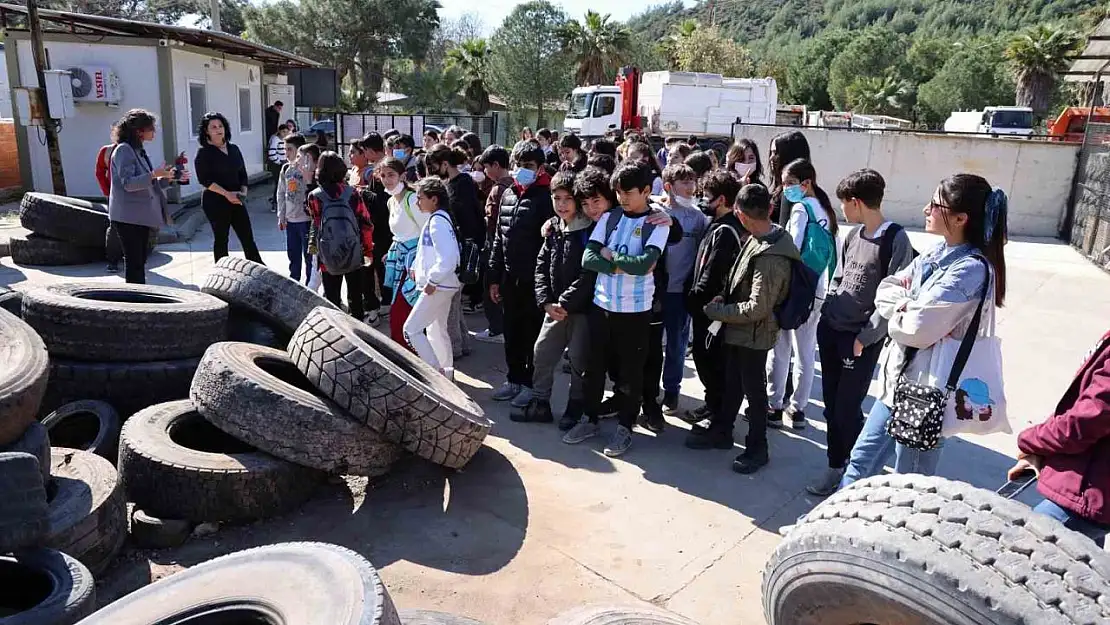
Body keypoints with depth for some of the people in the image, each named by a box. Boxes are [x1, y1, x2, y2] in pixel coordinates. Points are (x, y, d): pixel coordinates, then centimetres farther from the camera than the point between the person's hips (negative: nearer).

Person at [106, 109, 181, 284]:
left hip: (141, 217, 10)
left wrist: (171, 179, 14)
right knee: (134, 262, -8)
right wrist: (155, 174, -29)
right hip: (128, 217, -10)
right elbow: (128, 183, -22)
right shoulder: (124, 150, -11)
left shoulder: (138, 150, 18)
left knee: (140, 261, 13)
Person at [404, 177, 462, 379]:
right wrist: (417, 267, 11)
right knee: (437, 329, 19)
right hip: (443, 285, 10)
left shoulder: (438, 221, -18)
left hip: (438, 286, -10)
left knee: (411, 329, -7)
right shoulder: (436, 218, 11)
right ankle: (446, 370, 30)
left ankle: (436, 370, -4)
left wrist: (432, 281, -22)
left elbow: (448, 257, -28)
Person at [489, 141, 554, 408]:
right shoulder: (508, 195, 11)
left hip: (534, 278, -6)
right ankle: (514, 379, 28)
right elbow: (499, 239, 14)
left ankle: (530, 384, 17)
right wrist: (494, 277, 12)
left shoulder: (545, 198, -10)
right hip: (510, 277, 7)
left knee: (532, 333, 5)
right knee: (512, 331, 14)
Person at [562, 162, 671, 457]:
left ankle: (625, 427, 23)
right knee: (594, 366, 14)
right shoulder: (609, 217, 5)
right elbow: (587, 258, -5)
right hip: (601, 304, 4)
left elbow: (644, 264, -20)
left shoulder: (658, 223, -6)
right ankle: (590, 419, 31)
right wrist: (623, 266, -15)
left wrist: (609, 255, -9)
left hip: (635, 310, -4)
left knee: (631, 371, 8)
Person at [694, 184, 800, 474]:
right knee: (732, 382, 22)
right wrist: (725, 298, -1)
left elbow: (757, 308, -28)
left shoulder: (770, 258, -30)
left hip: (753, 335, -9)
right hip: (738, 330, 9)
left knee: (753, 390, 8)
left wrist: (715, 311, -18)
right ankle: (720, 431, 40)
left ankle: (757, 449, 26)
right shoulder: (761, 238, -2)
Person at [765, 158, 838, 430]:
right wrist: (827, 285, 15)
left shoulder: (801, 208, -10)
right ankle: (798, 409, 19)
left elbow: (791, 249, -16)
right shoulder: (825, 210, 11)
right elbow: (834, 253, 12)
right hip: (817, 291, 7)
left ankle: (774, 408, 8)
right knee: (806, 351, 11)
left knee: (780, 349, 2)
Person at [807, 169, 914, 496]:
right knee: (832, 405, 13)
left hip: (862, 340, -7)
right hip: (831, 332, 7)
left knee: (847, 410, -2)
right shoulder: (853, 236, 10)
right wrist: (826, 315, 9)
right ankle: (836, 466, 27)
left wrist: (864, 338, -15)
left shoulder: (896, 240, -13)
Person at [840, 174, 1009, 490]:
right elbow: (886, 289, 6)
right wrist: (905, 305, -14)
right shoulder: (937, 252, 5)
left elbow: (916, 328, -26)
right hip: (898, 377, 9)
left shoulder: (971, 269, -22)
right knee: (861, 459, 19)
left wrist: (898, 312, -5)